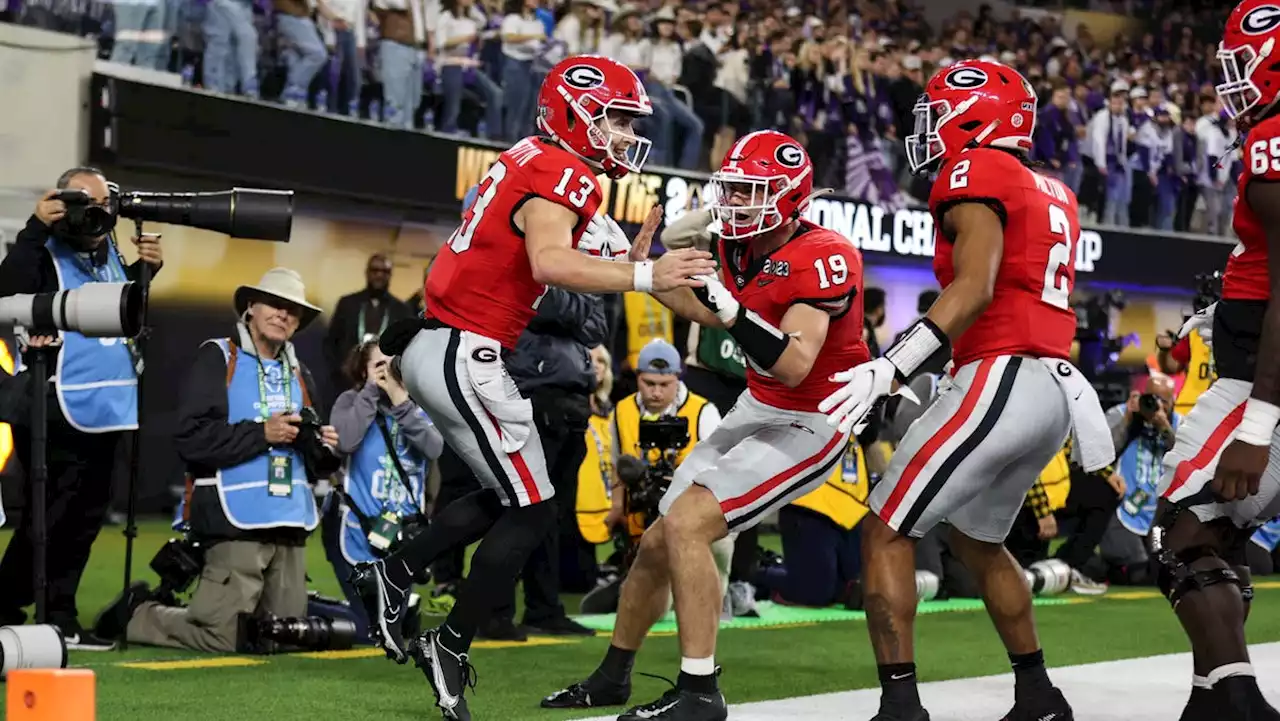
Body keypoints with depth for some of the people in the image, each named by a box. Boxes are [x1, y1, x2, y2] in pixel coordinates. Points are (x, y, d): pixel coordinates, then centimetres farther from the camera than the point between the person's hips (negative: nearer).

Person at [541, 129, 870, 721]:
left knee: (686, 525, -22)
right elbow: (707, 313, 20)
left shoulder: (822, 260, -25)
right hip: (756, 410, 9)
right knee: (657, 544, 12)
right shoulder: (743, 246, 0)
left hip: (808, 425, -9)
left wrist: (728, 304, -40)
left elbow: (793, 367, -34)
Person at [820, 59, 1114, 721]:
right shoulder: (1052, 194, 20)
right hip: (1056, 389, 9)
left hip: (1001, 381, -9)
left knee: (886, 534, -5)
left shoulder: (976, 173, -7)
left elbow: (975, 289, -20)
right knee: (976, 540, 26)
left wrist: (889, 368, -26)